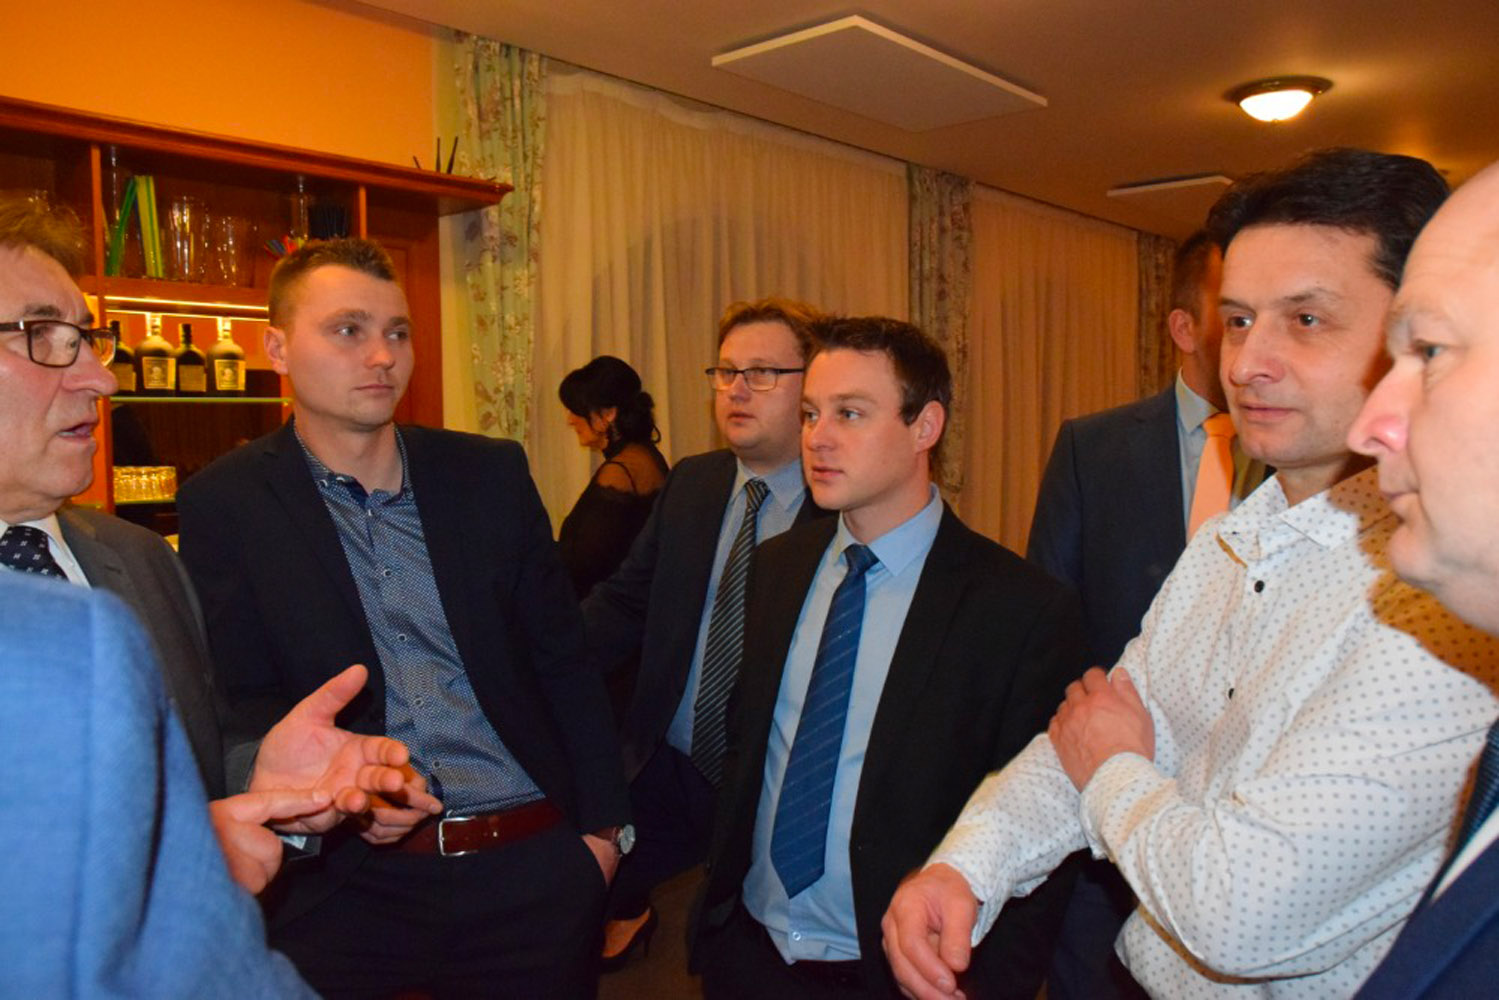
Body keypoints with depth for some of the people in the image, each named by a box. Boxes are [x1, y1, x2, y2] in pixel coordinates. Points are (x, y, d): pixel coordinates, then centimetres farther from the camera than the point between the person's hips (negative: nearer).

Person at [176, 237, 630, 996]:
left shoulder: (491, 474, 2)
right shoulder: (224, 504, -4)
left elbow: (562, 658, 5)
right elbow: (240, 705, -4)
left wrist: (601, 824, 2)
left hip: (533, 869, 3)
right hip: (349, 885, -2)